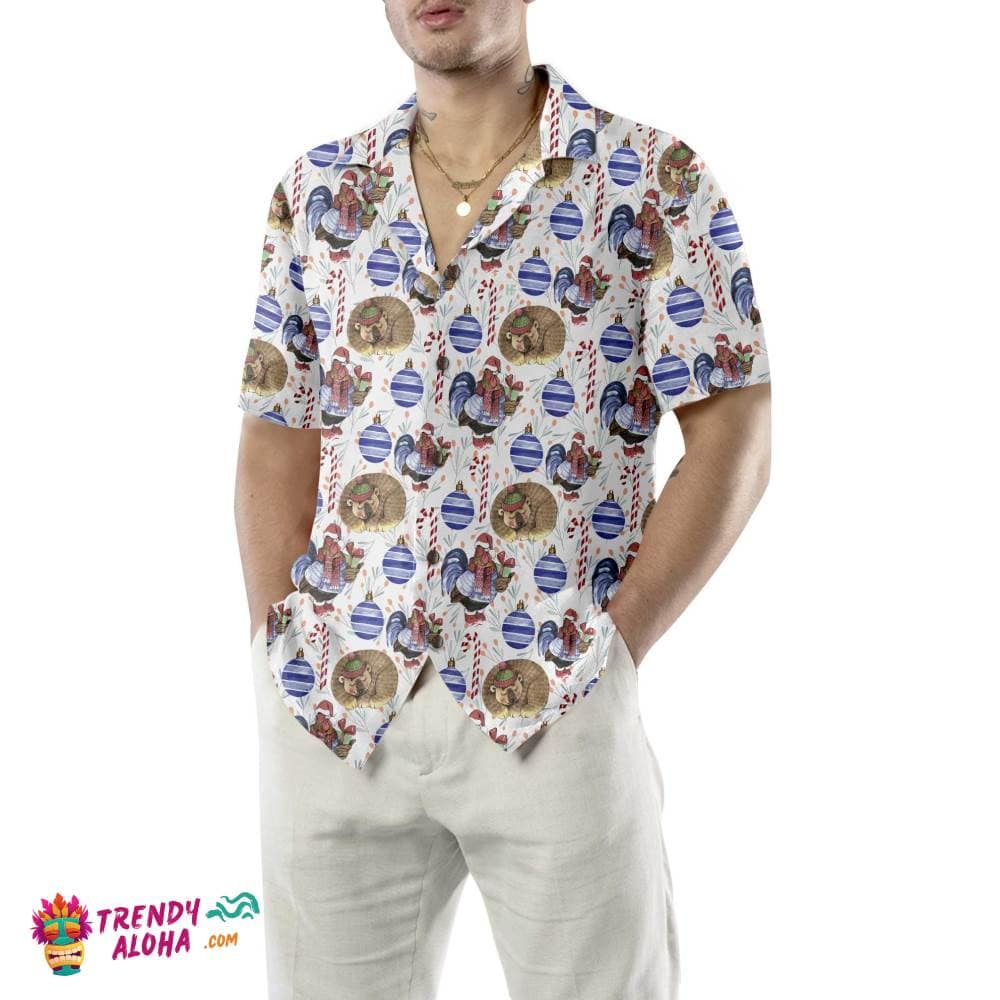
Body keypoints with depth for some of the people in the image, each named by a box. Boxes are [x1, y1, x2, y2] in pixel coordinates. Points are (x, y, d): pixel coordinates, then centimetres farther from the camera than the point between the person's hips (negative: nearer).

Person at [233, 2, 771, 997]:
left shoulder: (655, 178, -1)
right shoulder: (316, 189, 10)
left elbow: (732, 437, -4)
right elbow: (277, 447, 9)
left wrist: (612, 652, -10)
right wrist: (281, 658, 0)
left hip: (556, 708, -2)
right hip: (336, 705, 3)